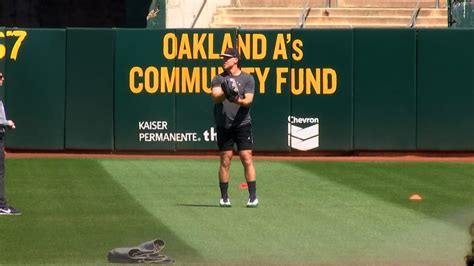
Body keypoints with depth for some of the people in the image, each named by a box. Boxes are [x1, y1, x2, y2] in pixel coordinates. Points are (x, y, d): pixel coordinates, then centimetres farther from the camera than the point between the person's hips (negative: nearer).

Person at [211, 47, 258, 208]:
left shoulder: (247, 78, 4)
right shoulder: (219, 79, 9)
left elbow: (249, 100, -7)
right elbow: (216, 97, -6)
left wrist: (238, 100, -27)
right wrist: (225, 94, -27)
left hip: (242, 124, -2)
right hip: (223, 126, 2)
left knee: (247, 158, -7)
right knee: (225, 160, 3)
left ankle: (253, 197, -7)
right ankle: (224, 197, 9)